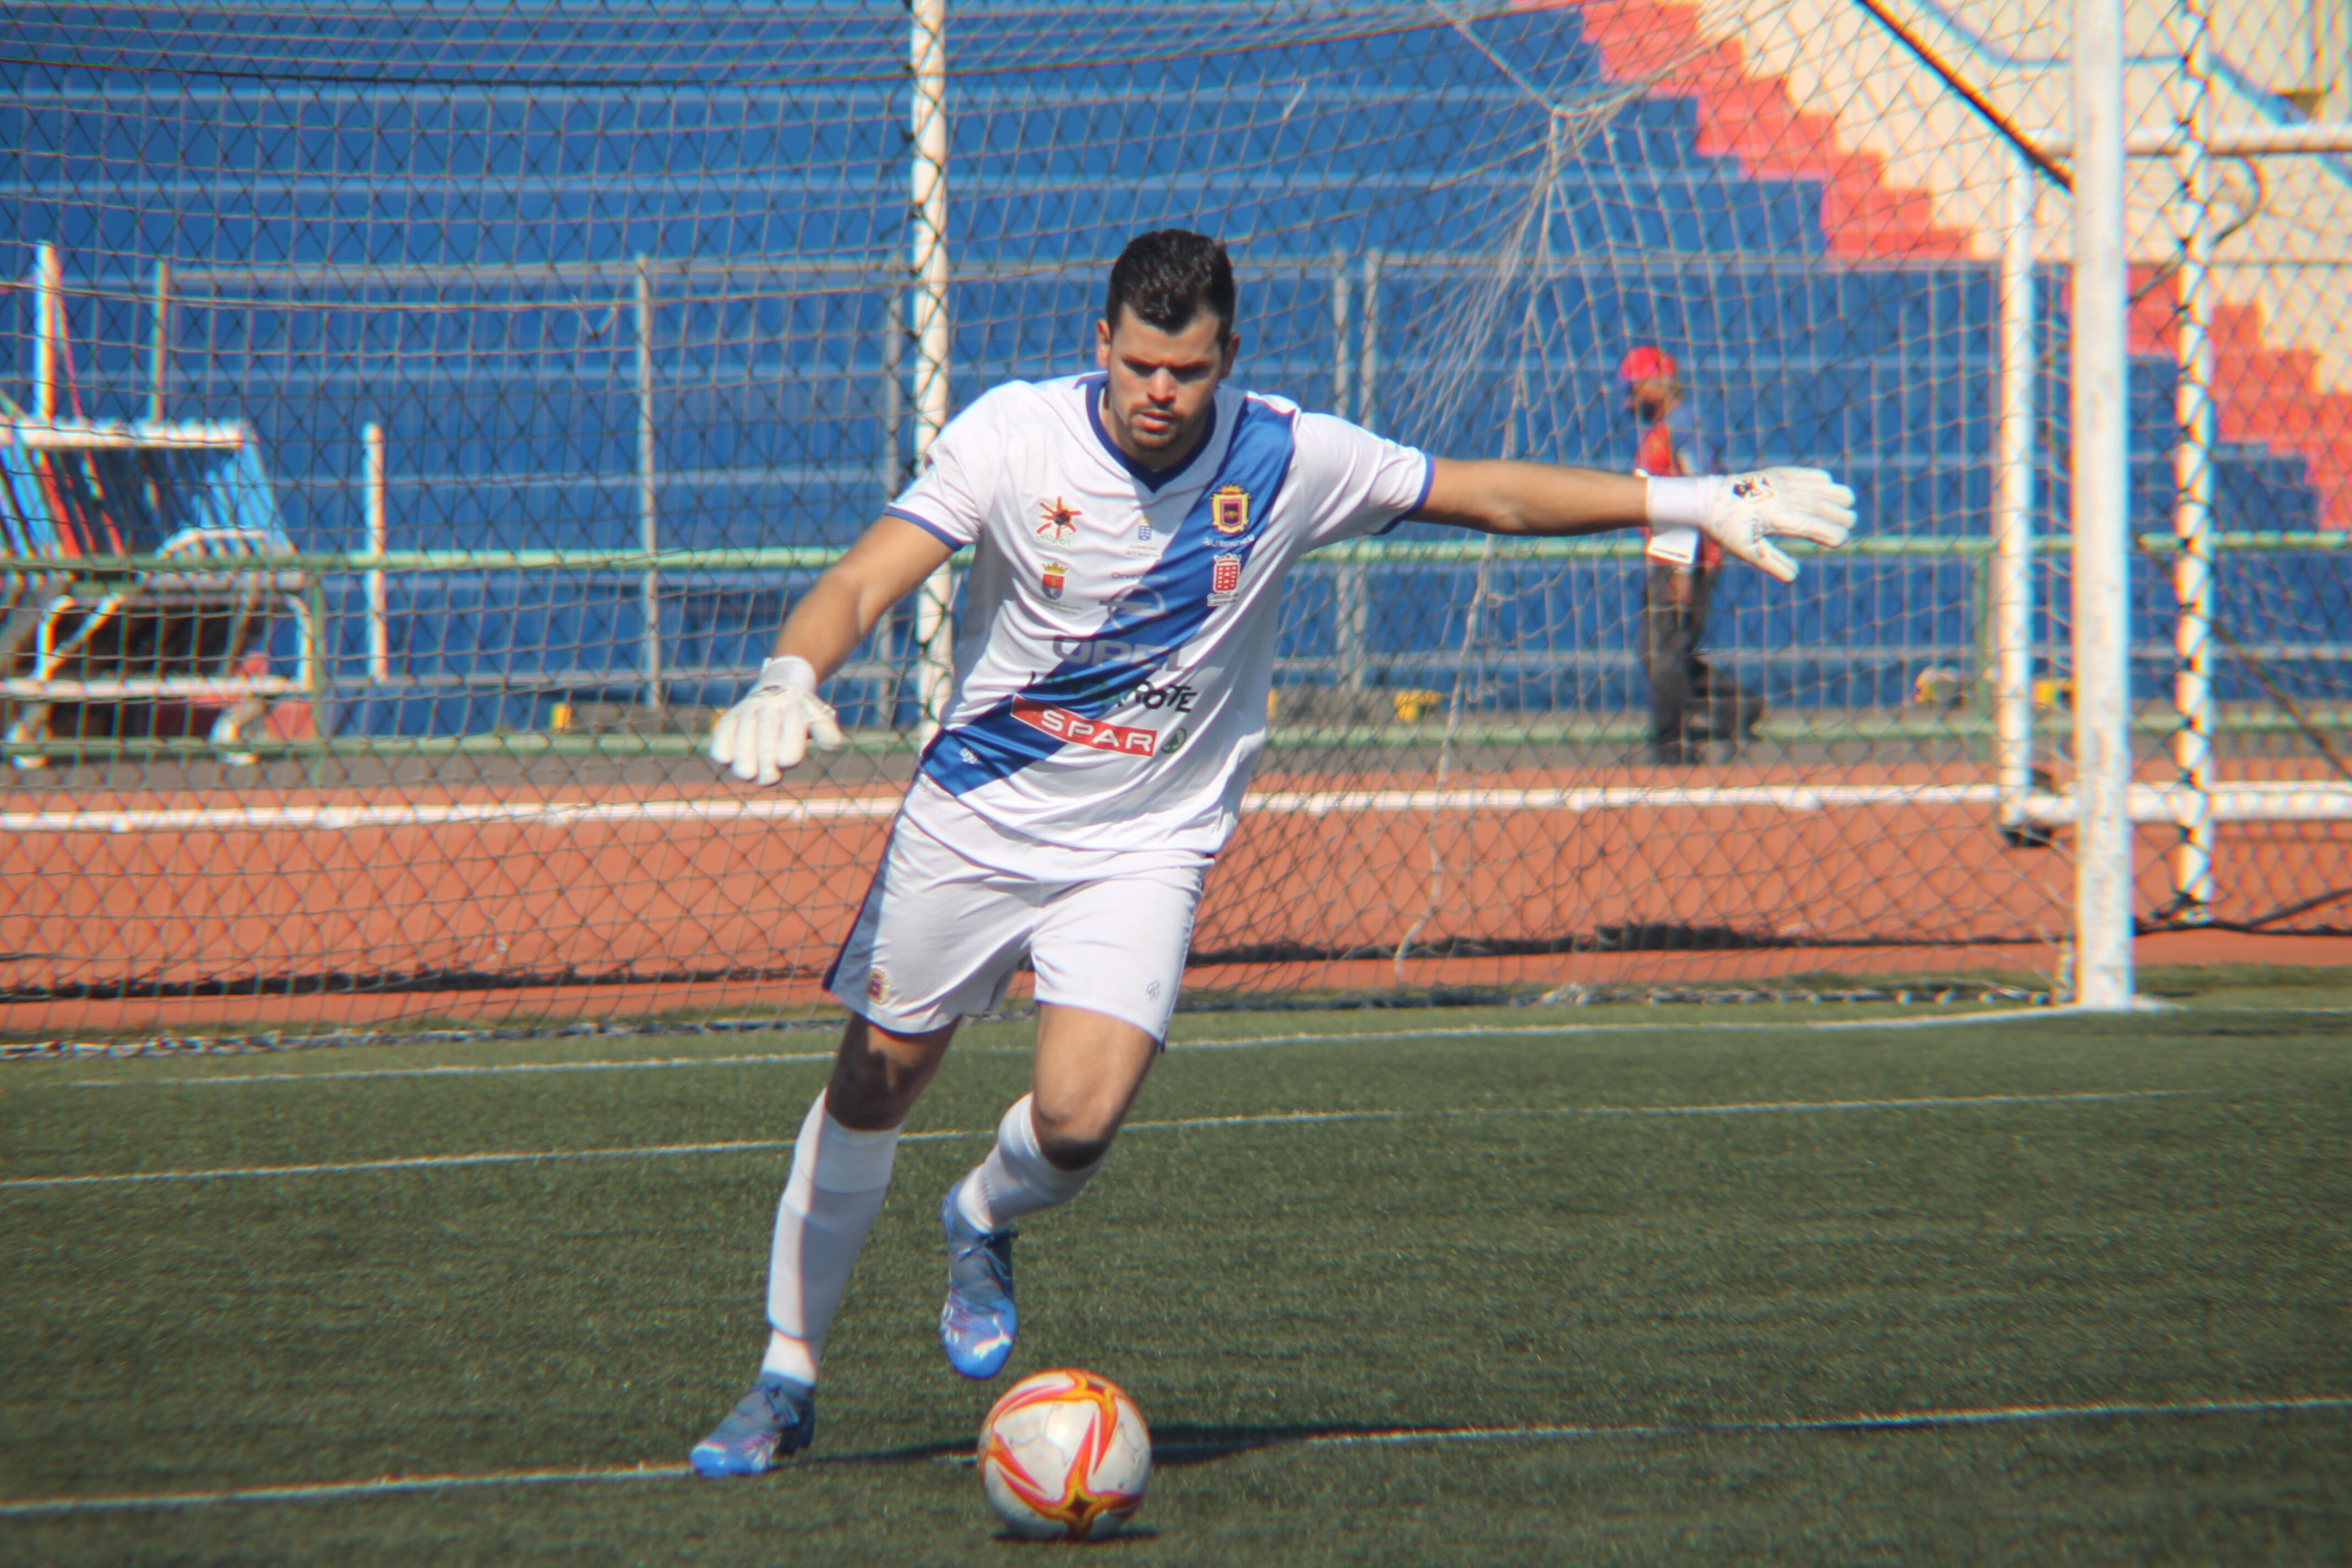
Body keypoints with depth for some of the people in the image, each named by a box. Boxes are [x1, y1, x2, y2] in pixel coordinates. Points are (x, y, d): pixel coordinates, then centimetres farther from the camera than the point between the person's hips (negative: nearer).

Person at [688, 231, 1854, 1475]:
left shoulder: (1287, 460, -12)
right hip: (971, 818, 0)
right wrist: (791, 680, -41)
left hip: (1145, 847, 0)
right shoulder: (1012, 437, -15)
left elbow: (1495, 496, 0)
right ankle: (788, 1380, 24)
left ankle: (983, 1222, 17)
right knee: (869, 1088, 5)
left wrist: (1692, 503, -2)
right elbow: (860, 585, -20)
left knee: (1080, 1116, -20)